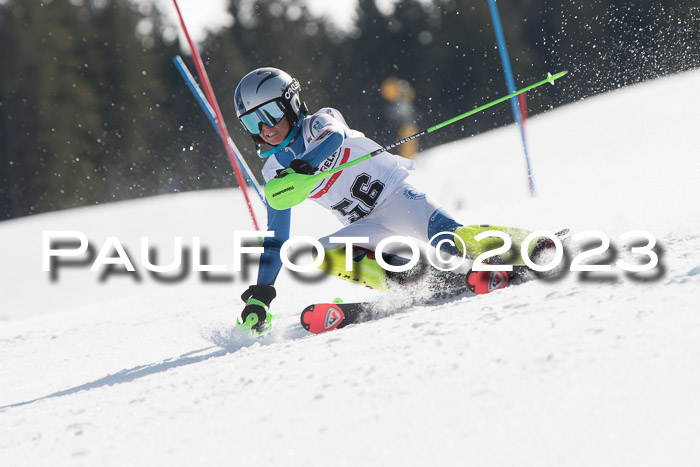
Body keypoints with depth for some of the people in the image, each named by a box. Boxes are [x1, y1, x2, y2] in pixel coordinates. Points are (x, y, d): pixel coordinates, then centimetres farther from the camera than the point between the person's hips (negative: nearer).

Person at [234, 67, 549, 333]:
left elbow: (335, 136, -32)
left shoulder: (320, 123, -6)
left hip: (397, 193, -6)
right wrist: (259, 296, 5)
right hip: (372, 228, 6)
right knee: (316, 254, -22)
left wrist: (302, 167, -51)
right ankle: (414, 279, -28)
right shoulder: (274, 173, 9)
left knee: (446, 239, -33)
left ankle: (533, 247, -32)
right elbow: (275, 238, 12)